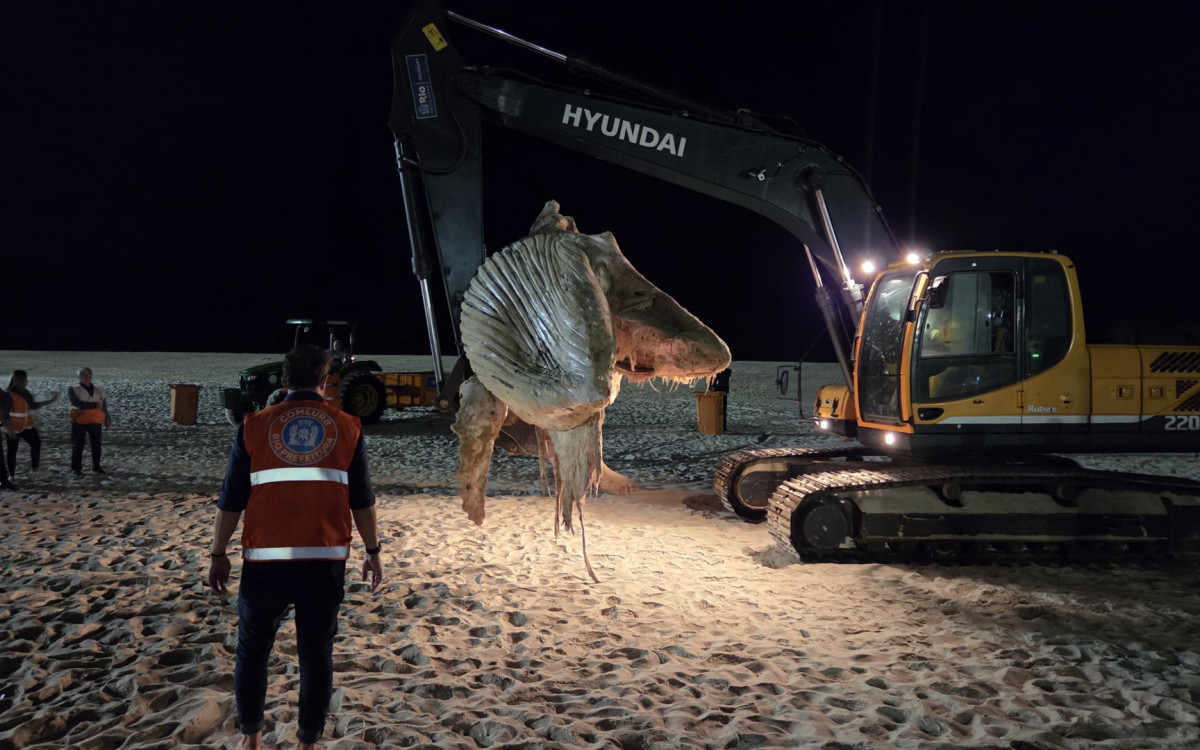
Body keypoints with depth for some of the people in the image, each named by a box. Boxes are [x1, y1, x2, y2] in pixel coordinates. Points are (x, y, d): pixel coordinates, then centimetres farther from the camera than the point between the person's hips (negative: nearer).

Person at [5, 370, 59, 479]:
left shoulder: (24, 393, 6)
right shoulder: (9, 395, -18)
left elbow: (33, 406, 15)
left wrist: (49, 401, 11)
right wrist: (9, 430, -21)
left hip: (27, 425, 7)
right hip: (13, 428, -7)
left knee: (36, 443, 2)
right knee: (12, 451, 3)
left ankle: (34, 467, 14)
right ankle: (11, 475, 13)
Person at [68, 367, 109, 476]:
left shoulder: (99, 390, 8)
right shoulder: (73, 389, -3)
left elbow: (104, 406, 12)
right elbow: (77, 403, -18)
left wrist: (107, 421, 11)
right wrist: (94, 405, -20)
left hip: (95, 421, 3)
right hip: (79, 421, -3)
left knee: (96, 445, 8)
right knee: (78, 445, 1)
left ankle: (96, 466, 22)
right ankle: (76, 468, 10)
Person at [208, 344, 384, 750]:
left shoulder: (255, 426, 2)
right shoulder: (347, 427, 3)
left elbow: (231, 500, 3)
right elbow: (362, 500, 4)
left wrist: (219, 554, 12)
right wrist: (373, 551, 15)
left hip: (265, 560, 0)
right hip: (325, 562, 0)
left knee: (252, 648, 17)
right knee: (316, 653, 11)